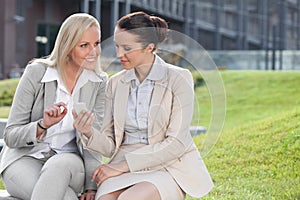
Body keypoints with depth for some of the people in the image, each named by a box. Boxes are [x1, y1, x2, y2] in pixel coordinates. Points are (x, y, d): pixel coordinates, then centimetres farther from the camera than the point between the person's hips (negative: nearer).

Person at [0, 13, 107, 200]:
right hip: (25, 158, -3)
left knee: (58, 165, -37)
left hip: (68, 159, 3)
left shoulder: (99, 82, 0)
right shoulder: (36, 72, -9)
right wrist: (43, 125, -27)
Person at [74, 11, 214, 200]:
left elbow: (177, 143, -11)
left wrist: (122, 165, -14)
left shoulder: (178, 78, -4)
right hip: (125, 165, 3)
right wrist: (90, 133, -16)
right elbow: (110, 146, 8)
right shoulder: (115, 83, 9)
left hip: (169, 167, -3)